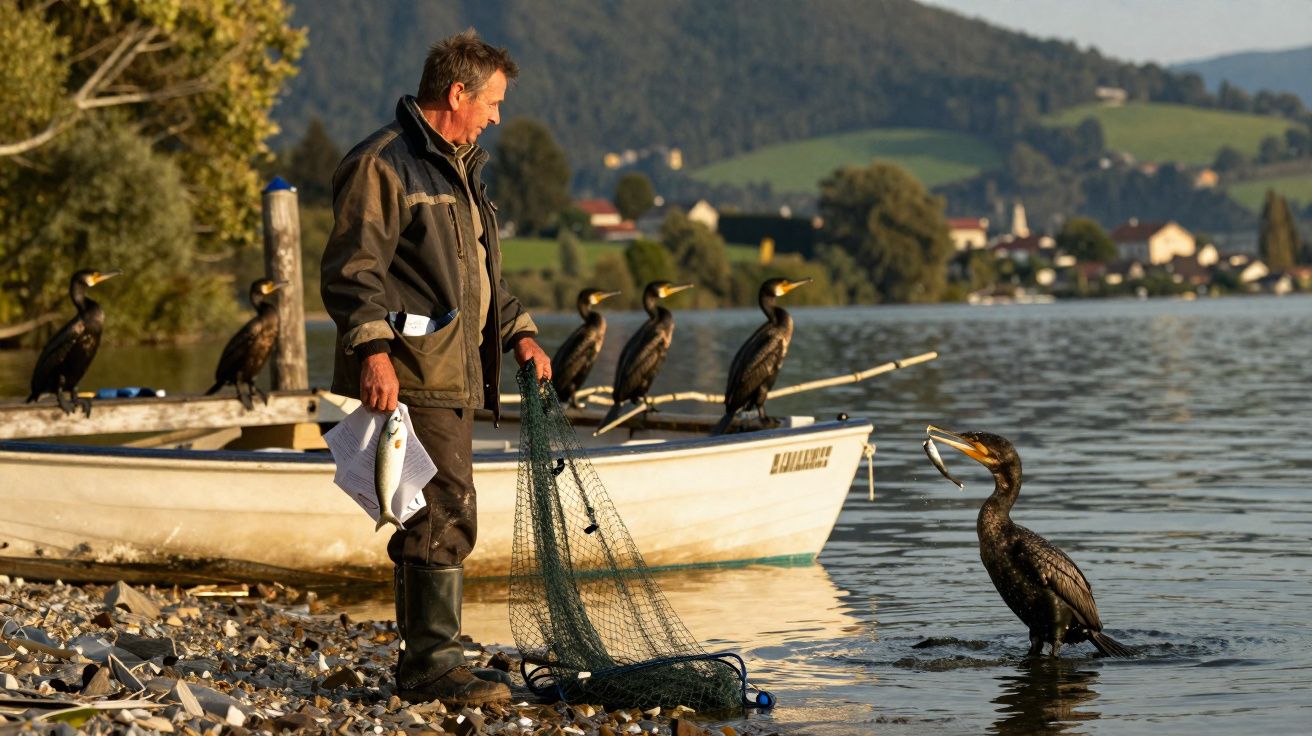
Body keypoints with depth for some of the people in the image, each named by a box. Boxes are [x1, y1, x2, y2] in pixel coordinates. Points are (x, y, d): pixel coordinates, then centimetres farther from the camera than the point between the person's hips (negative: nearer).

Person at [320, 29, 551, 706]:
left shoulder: (458, 168, 23)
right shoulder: (382, 164, -9)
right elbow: (352, 270, -17)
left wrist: (517, 331, 23)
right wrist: (373, 350, -27)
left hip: (452, 376, 10)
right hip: (407, 375, -10)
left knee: (439, 519, 11)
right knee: (445, 513, -13)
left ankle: (422, 664, 17)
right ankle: (433, 663, -10)